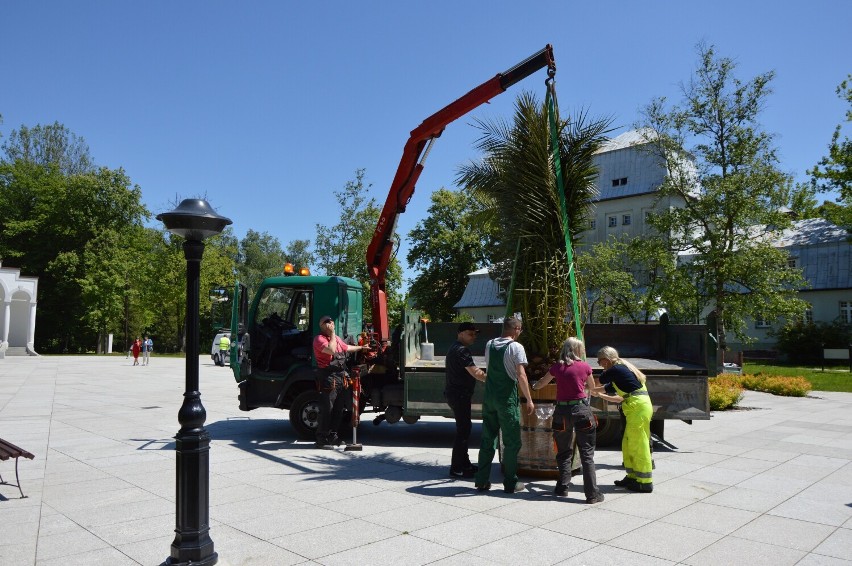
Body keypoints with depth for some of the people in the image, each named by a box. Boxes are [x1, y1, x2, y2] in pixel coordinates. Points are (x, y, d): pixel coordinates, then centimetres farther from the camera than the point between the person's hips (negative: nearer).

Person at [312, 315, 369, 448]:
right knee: (326, 410, -7)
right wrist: (332, 334, -17)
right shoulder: (319, 339, -9)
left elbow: (347, 347, 38)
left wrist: (361, 347, 48)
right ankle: (321, 439, -1)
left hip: (340, 378, 9)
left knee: (338, 410, 14)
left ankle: (332, 436, 24)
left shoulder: (336, 338, 19)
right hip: (329, 378, -9)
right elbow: (331, 350, -27)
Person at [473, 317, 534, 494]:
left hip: (489, 397, 6)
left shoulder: (489, 344, 9)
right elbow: (521, 376, -15)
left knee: (487, 439, 13)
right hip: (507, 398, -6)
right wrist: (529, 400, -11)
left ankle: (481, 481, 17)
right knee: (511, 441, 5)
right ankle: (510, 483, 11)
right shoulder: (516, 347, -10)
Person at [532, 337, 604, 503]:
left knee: (564, 452, 17)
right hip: (581, 410, -1)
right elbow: (592, 387, 19)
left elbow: (541, 384, 20)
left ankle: (563, 487, 20)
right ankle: (592, 494, 3)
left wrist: (533, 386, 41)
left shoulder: (557, 367, 3)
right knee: (587, 453, 4)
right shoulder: (585, 367, 1)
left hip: (562, 411, 2)